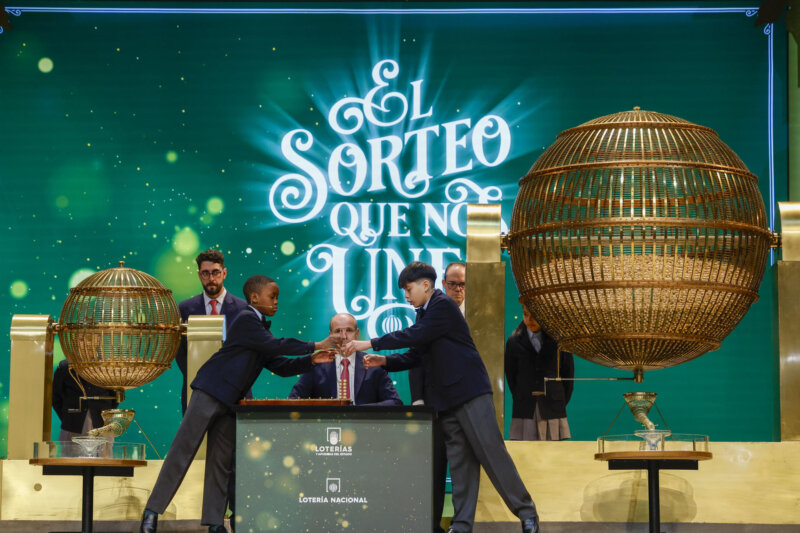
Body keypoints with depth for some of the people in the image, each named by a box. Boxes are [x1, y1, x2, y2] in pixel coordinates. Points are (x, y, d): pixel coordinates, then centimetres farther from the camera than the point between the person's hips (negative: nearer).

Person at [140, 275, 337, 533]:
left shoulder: (261, 328, 18)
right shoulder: (246, 320, -9)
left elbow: (281, 366, 16)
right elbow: (275, 346, -17)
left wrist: (311, 360, 3)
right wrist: (316, 345, -12)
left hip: (229, 403, 9)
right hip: (210, 393, -9)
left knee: (221, 462, 7)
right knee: (183, 452, -8)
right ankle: (152, 510, -4)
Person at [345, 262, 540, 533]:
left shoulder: (443, 305, -9)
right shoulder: (424, 313, 18)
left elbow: (415, 336, -20)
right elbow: (416, 355, 18)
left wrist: (369, 344, -19)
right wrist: (385, 361, 2)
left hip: (470, 391, -9)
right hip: (447, 398, 9)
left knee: (492, 453, -8)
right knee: (459, 461, 7)